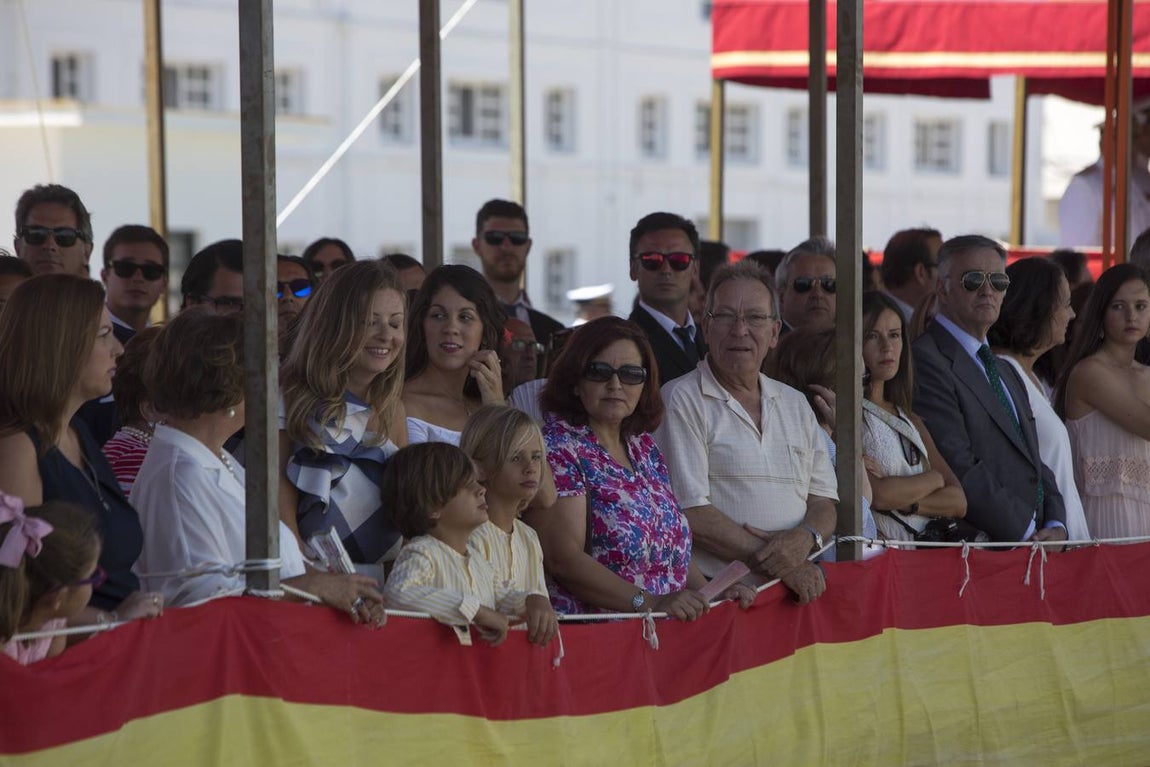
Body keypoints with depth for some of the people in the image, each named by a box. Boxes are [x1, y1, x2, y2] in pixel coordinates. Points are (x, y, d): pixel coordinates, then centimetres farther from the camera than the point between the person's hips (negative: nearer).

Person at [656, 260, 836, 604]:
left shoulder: (795, 404, 22)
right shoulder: (681, 400, 2)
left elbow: (824, 501, 18)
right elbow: (689, 514, -7)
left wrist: (804, 538, -6)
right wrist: (778, 565, -9)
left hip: (798, 589, 6)